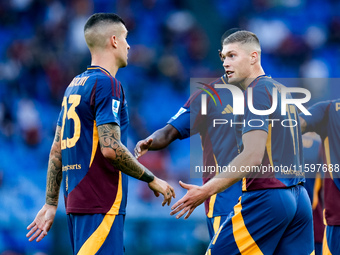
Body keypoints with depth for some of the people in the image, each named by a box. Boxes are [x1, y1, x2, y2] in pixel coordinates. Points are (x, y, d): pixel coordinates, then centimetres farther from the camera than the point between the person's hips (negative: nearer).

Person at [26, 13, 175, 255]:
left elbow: (57, 150, 18)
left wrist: (51, 204, 20)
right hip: (101, 204, -9)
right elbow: (110, 148, -18)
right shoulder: (107, 83, -10)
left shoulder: (75, 85, 17)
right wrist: (152, 180, -7)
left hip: (76, 199, 9)